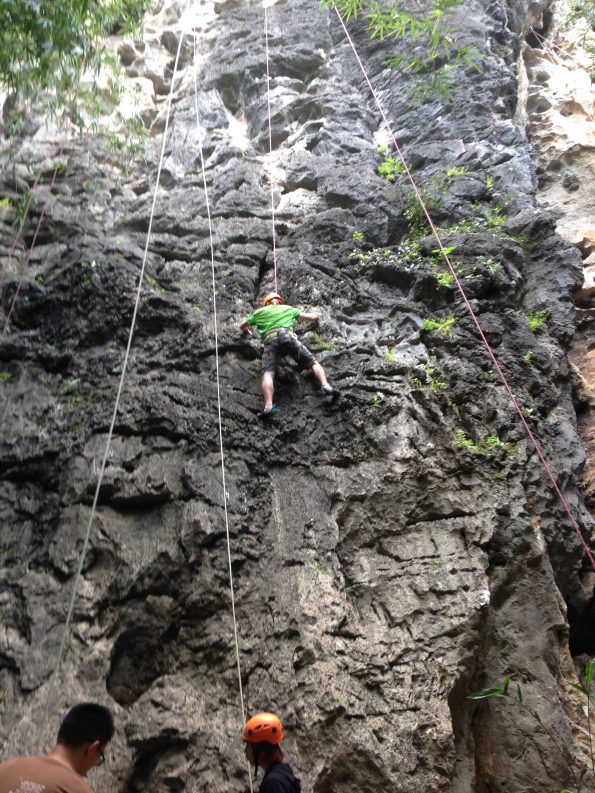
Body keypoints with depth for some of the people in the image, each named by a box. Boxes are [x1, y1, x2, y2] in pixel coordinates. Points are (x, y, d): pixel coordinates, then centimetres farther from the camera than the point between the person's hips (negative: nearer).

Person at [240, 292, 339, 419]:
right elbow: (312, 318, 38)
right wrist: (315, 316, 61)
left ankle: (268, 406, -39)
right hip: (289, 337, 1)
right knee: (313, 363, 11)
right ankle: (325, 386, -16)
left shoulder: (260, 312, 31)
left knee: (268, 373, -16)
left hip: (271, 340, -1)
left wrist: (248, 331, 63)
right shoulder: (288, 308, 32)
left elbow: (242, 326, 41)